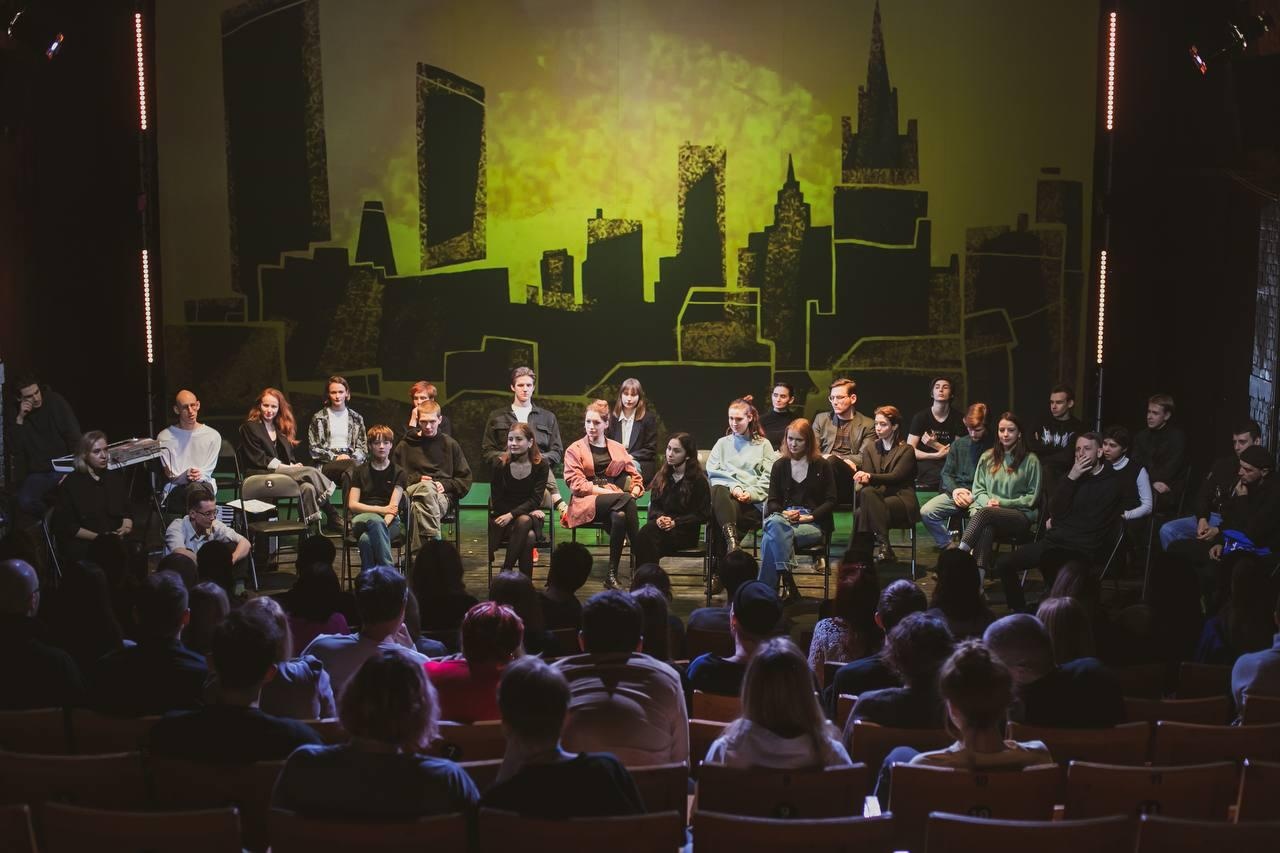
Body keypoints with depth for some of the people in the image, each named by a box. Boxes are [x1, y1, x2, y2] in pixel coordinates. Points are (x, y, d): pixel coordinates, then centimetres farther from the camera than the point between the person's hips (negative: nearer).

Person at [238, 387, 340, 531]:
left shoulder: (281, 427, 24)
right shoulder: (249, 427, 3)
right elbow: (258, 459, -6)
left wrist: (294, 465, -4)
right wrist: (287, 467, -13)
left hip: (283, 471, 6)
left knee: (308, 487, -29)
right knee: (310, 472, -26)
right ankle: (334, 518, -22)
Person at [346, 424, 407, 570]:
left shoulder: (398, 472, 12)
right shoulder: (359, 471, 17)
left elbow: (394, 506, -2)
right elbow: (352, 505, 5)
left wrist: (383, 524, -23)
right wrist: (381, 509, -9)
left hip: (389, 521, -1)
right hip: (361, 518, 1)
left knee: (366, 539, -36)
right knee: (375, 520, -38)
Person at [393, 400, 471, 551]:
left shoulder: (450, 445, 17)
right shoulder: (405, 445, 17)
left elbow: (465, 478, 17)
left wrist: (445, 485, -1)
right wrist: (416, 479, 0)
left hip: (442, 496, 0)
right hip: (411, 491, 0)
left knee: (418, 507, -38)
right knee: (427, 487, -39)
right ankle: (434, 540, -45)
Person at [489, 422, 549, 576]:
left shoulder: (541, 465, -3)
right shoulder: (500, 465, -4)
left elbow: (535, 499, -9)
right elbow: (496, 501, -4)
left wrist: (512, 515, -23)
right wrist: (530, 510, -11)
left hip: (530, 515, 1)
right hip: (502, 515, -1)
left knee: (523, 521, -36)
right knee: (528, 537, -33)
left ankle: (506, 570, -26)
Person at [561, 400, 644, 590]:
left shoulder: (618, 449, 22)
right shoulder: (575, 450, 12)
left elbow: (635, 477, 17)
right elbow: (576, 484, -1)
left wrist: (633, 493, -8)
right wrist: (609, 492, -13)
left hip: (615, 502, 3)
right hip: (586, 503, -3)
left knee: (619, 516, -38)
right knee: (624, 500, -35)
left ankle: (612, 575, -35)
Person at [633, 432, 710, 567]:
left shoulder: (699, 479, -1)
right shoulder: (662, 476, 16)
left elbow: (702, 515, -4)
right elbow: (654, 506, 13)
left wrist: (675, 523, -15)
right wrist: (659, 517, -11)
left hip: (686, 532, -4)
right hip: (663, 527, 4)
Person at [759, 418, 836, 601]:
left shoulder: (822, 465, 9)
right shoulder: (779, 465, 17)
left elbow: (831, 501, 4)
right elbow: (772, 501, 12)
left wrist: (809, 516, -11)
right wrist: (784, 514, -11)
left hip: (814, 524, -2)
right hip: (782, 516, 2)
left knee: (771, 538, -33)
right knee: (774, 523, -38)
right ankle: (789, 585, -39)